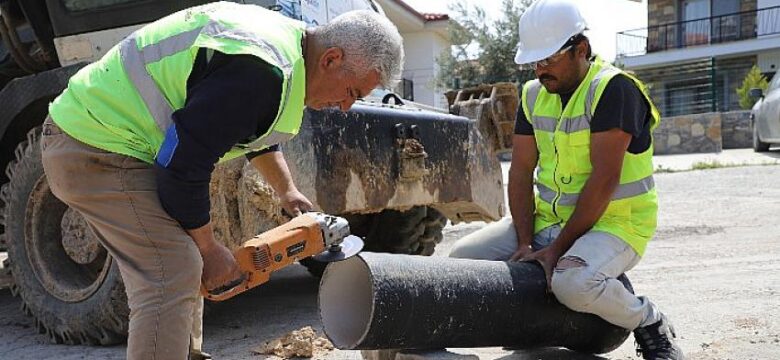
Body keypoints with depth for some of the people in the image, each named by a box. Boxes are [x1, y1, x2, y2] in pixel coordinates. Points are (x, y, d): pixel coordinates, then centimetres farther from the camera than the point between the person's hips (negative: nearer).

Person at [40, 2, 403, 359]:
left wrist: (288, 192, 25)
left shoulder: (284, 34, 8)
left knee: (184, 266, 17)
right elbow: (183, 168, -24)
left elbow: (256, 131, 26)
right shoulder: (261, 73, -26)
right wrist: (208, 249, -10)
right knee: (172, 277, -17)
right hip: (98, 151, -11)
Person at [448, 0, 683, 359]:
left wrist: (557, 248, -21)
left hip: (614, 223, -7)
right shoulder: (534, 94, 5)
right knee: (463, 257, -7)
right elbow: (521, 173, 2)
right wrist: (526, 243, -10)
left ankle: (650, 323, -5)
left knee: (572, 282, -37)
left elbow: (604, 180, -23)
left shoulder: (613, 88, -17)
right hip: (547, 218, 7)